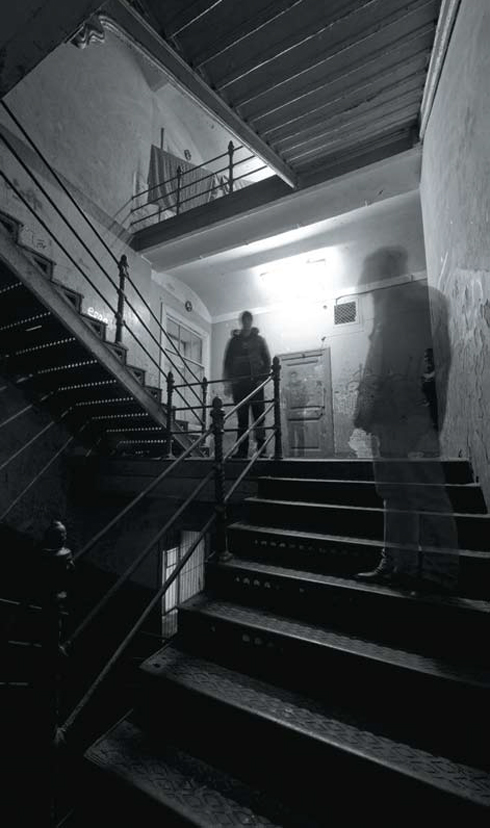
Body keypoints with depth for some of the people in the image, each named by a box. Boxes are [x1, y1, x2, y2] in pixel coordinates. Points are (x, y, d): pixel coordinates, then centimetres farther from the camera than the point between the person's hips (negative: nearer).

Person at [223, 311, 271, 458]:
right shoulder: (234, 340, 15)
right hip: (238, 383, 1)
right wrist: (228, 382, 0)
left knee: (259, 415, -5)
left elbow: (267, 360, 8)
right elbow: (227, 362, 11)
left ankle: (261, 448, -2)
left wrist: (263, 378, -6)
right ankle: (242, 450, 1)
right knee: (241, 417, -1)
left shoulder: (259, 339, 13)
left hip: (255, 382, -1)